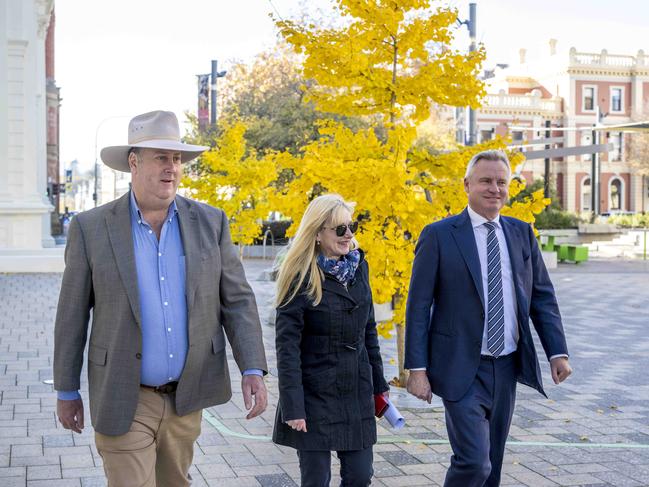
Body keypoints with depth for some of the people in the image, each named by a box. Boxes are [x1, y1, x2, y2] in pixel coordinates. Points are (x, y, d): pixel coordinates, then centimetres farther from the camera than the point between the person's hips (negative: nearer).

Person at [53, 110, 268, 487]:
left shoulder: (211, 223, 0)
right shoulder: (91, 228, -7)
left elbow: (237, 300, 1)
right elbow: (73, 314, -1)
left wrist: (253, 371, -10)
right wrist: (67, 391, 3)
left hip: (187, 397, 3)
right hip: (123, 401, -3)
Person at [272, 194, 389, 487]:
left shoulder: (359, 267, 5)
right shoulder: (301, 277, -12)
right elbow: (286, 344, -14)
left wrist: (379, 383, 13)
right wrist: (292, 406, -18)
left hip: (357, 393, 5)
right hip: (315, 394, -5)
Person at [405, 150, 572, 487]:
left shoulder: (522, 234, 8)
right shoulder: (439, 235, -7)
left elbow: (542, 297, 10)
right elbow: (418, 306, -7)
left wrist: (557, 352, 0)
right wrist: (417, 369, -11)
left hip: (507, 367, 5)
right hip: (462, 369, -5)